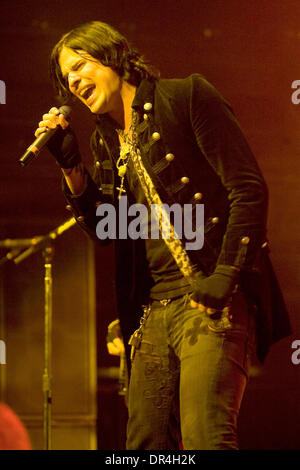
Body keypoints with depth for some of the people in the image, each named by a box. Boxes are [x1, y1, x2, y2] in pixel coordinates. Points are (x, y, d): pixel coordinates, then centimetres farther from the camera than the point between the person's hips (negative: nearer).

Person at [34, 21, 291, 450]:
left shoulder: (185, 96, -2)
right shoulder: (106, 140, 19)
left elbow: (249, 188, -7)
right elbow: (107, 229, 15)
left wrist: (225, 276, -15)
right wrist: (70, 165, 3)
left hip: (212, 297, -7)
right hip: (155, 308, 7)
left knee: (205, 437, -21)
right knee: (145, 444, 4)